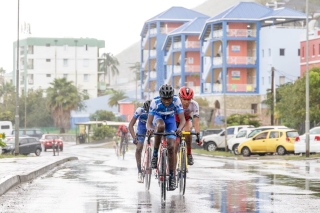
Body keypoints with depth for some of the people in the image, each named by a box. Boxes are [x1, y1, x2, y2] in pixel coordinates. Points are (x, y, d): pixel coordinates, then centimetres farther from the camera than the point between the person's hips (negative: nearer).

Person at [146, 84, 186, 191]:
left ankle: (172, 176, -3)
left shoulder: (176, 101, -31)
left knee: (171, 146, -12)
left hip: (170, 119, 1)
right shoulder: (155, 102, -32)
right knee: (161, 126, -38)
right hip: (158, 117, -1)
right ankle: (155, 154, -21)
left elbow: (182, 119, -32)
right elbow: (149, 122, -32)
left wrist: (179, 129, -53)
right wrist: (149, 128, -55)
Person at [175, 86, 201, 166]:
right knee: (175, 141, -16)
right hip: (175, 120, 0)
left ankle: (189, 154, -12)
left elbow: (196, 121, -35)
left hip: (187, 119, 0)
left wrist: (198, 135, -44)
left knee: (187, 131, -32)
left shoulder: (194, 105, -31)